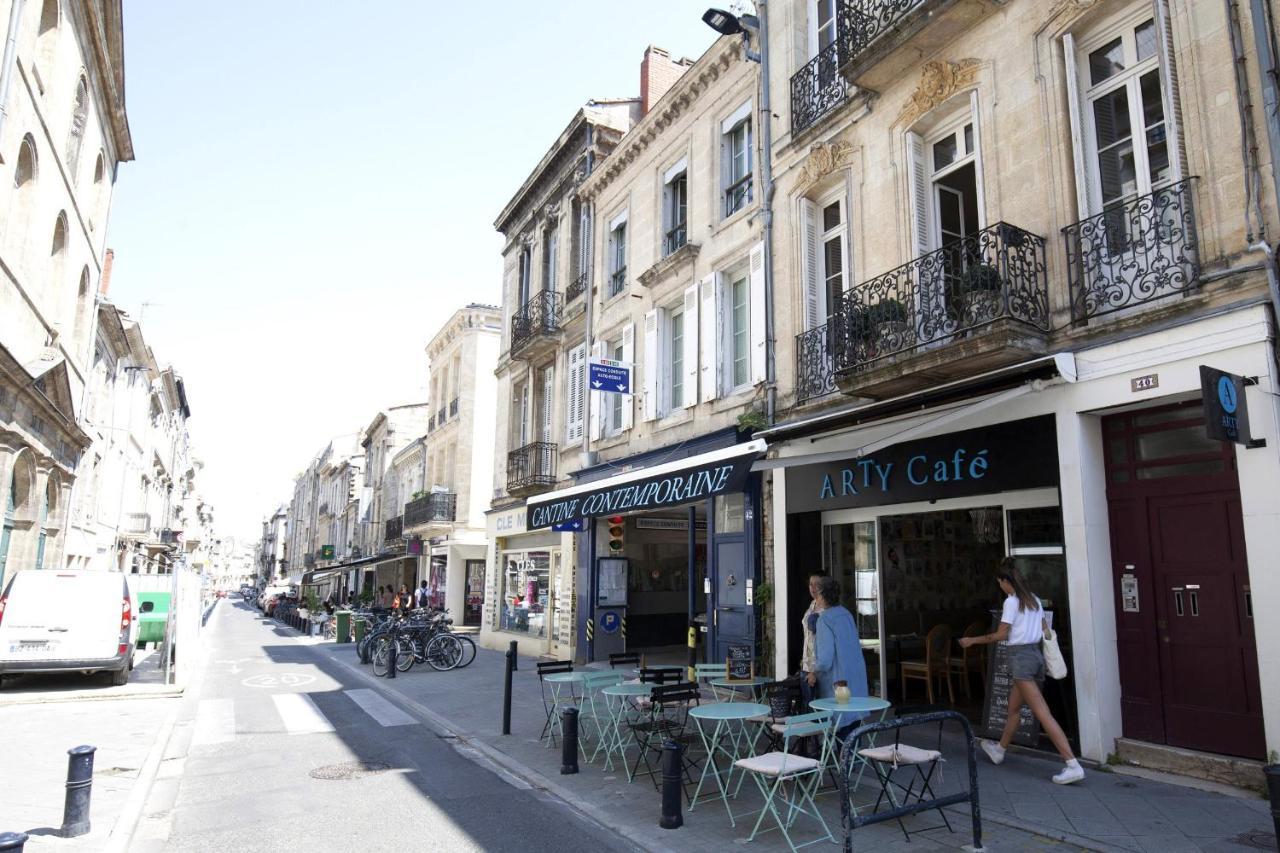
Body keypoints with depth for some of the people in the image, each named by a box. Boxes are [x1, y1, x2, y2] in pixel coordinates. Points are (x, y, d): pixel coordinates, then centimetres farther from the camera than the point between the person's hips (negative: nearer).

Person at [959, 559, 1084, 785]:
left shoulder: (1011, 601, -12)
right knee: (1013, 707, 21)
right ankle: (999, 750, 36)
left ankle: (1073, 765, -14)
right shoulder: (1034, 599, 11)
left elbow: (1000, 635, -11)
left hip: (1021, 657, -9)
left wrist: (972, 641, 0)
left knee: (1043, 713, -10)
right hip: (1036, 654, 9)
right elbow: (1045, 631, 14)